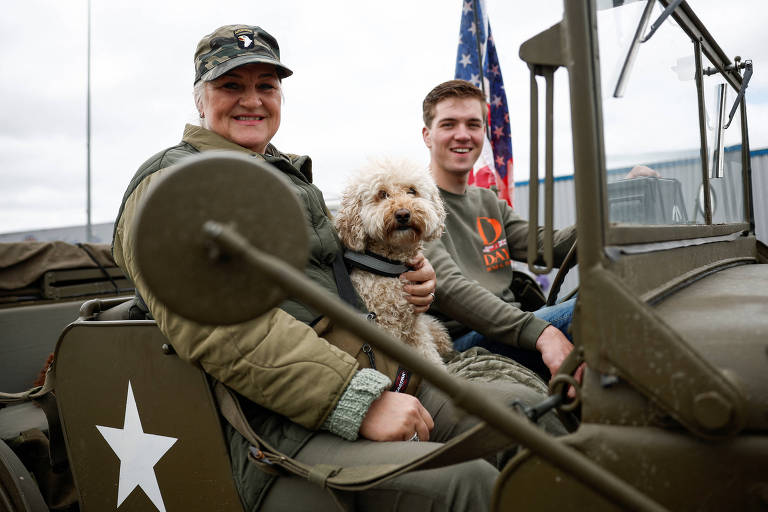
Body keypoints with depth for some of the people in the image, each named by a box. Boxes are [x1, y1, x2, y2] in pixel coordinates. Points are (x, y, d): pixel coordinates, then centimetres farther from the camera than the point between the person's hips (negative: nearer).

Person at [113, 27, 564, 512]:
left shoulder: (291, 173, 25)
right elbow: (221, 325, -18)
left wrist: (411, 279, 10)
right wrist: (360, 401, -23)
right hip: (276, 422, -8)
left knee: (525, 405, -2)